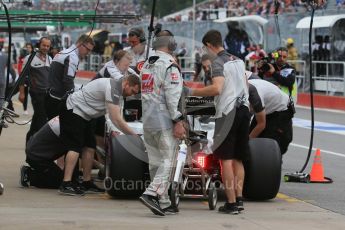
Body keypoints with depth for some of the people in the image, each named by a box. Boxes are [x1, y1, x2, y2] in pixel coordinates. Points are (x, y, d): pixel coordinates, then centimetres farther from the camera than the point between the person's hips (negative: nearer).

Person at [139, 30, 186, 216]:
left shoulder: (146, 65, 15)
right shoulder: (169, 65, -11)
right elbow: (172, 96, -17)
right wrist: (178, 121, -16)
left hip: (147, 122, 8)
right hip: (165, 122, -8)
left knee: (155, 162, 10)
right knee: (168, 161, -5)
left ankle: (163, 203, 13)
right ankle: (151, 193, -20)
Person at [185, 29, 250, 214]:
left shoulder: (218, 62, -11)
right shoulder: (238, 61, 15)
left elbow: (216, 89, -25)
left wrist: (191, 92, -19)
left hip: (228, 112, -8)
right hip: (243, 110, 8)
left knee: (226, 158, -3)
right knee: (238, 159, 13)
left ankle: (231, 203, -5)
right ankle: (239, 199, 11)